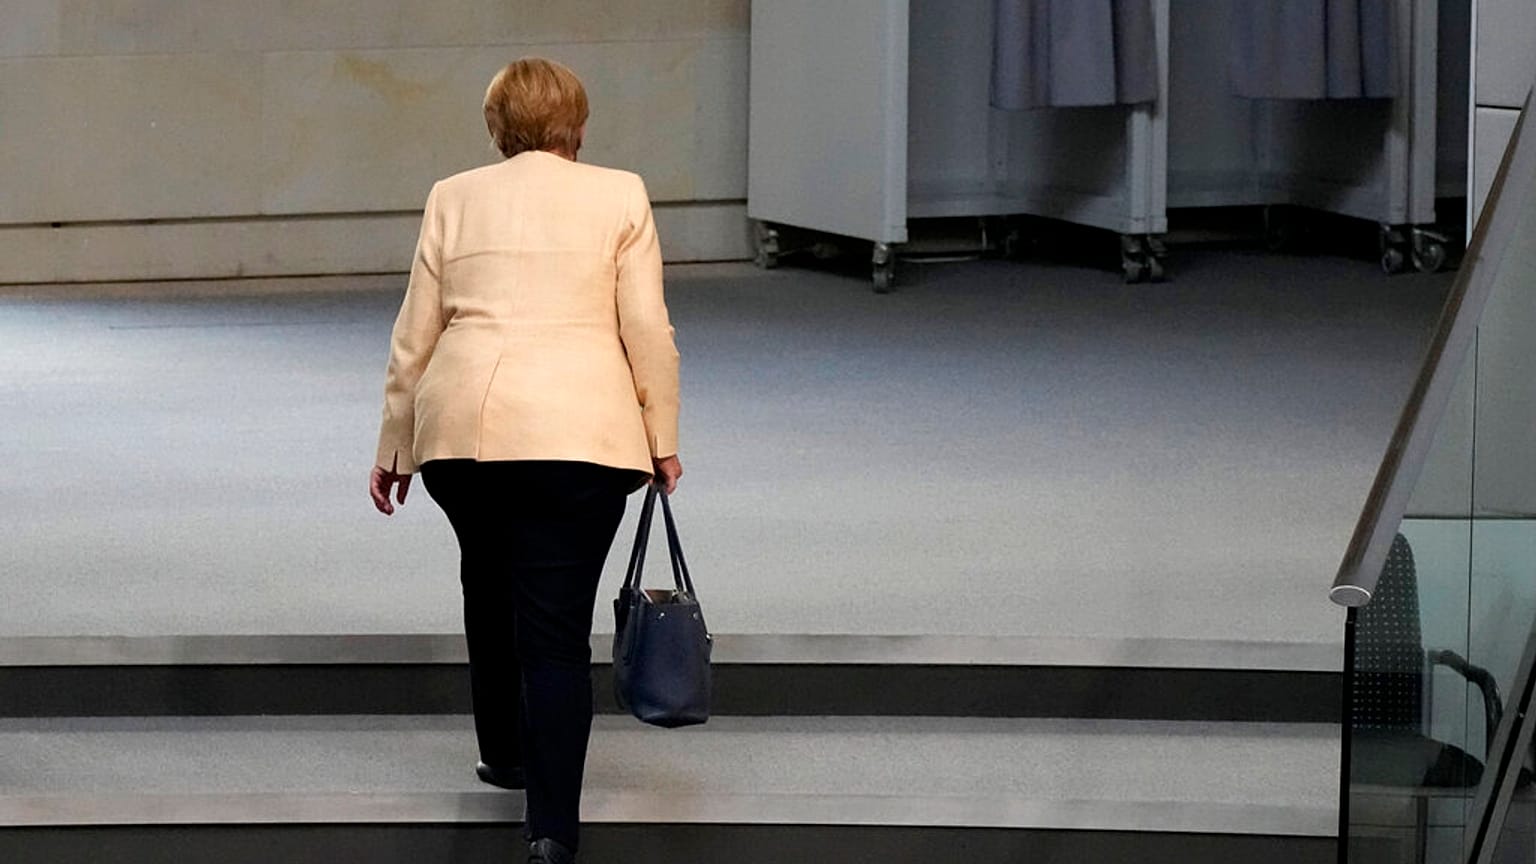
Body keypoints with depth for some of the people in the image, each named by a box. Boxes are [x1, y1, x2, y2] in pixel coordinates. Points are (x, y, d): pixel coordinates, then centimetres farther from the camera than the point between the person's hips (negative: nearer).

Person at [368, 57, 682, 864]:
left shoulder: (454, 198, 9)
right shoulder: (619, 197, 4)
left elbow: (414, 336, 10)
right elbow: (647, 333, 1)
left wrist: (394, 445, 16)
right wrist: (661, 438, 10)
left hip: (461, 421, 2)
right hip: (579, 429, -2)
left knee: (490, 586, 25)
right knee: (557, 625, -3)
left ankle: (504, 753, 38)